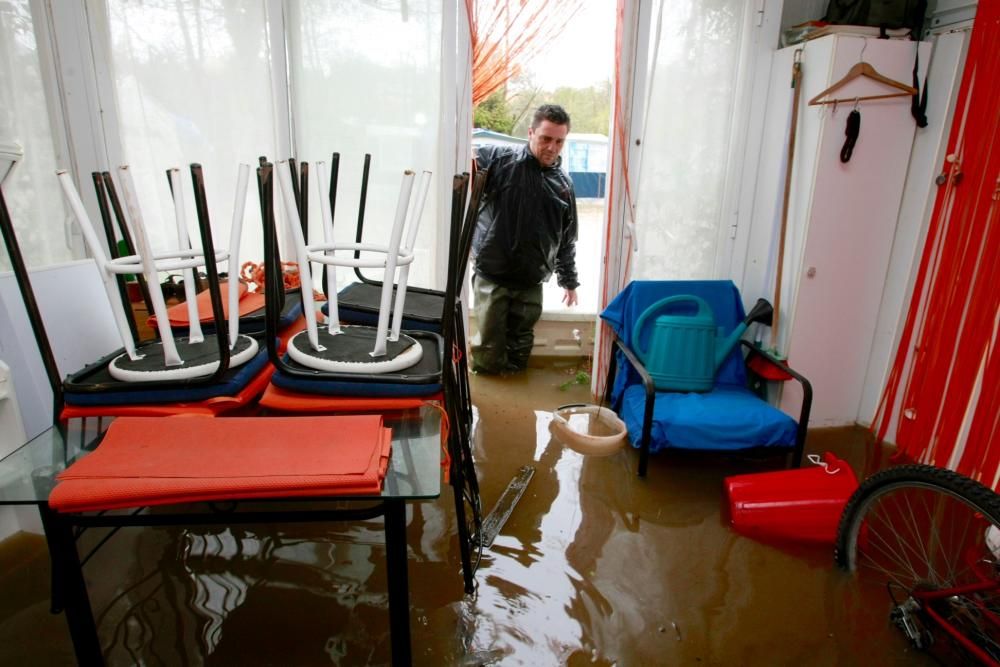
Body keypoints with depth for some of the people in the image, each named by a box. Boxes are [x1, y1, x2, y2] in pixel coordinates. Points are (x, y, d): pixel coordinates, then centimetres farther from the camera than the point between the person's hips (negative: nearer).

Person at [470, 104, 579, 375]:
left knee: (520, 349, 10)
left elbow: (567, 240, 16)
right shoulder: (498, 158, -6)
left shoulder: (564, 184, 8)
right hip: (491, 275, -3)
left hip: (531, 282, 3)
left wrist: (569, 281, 21)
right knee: (489, 351, 3)